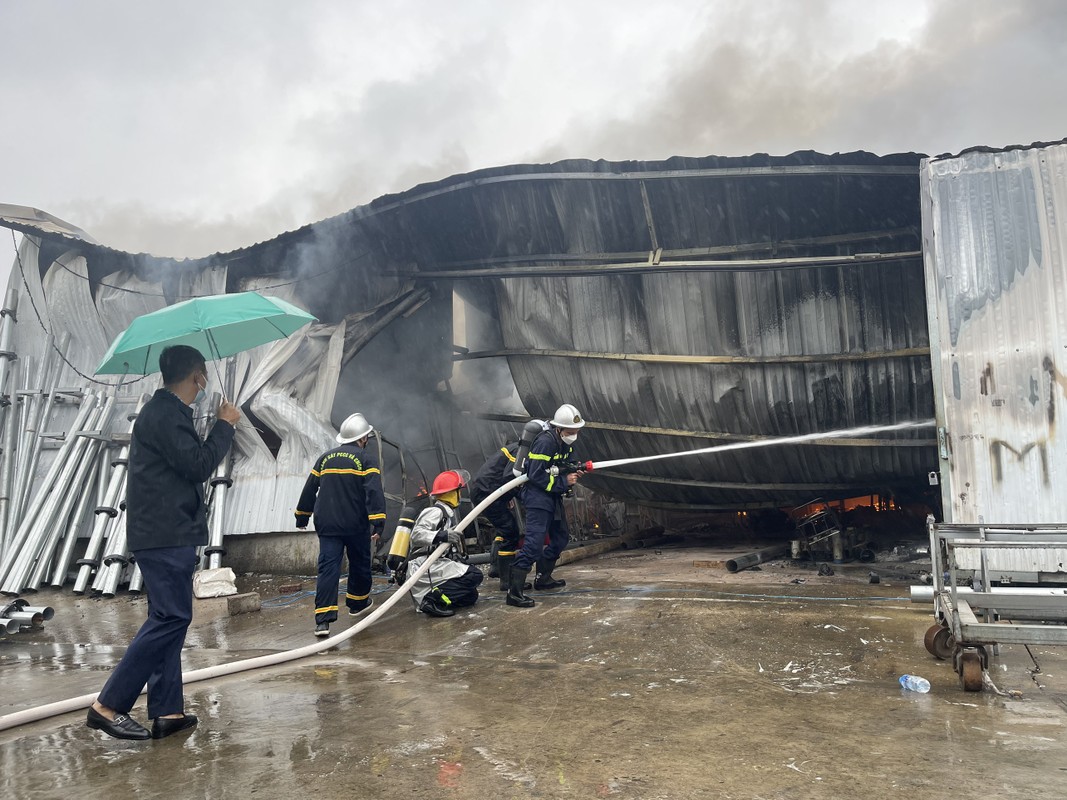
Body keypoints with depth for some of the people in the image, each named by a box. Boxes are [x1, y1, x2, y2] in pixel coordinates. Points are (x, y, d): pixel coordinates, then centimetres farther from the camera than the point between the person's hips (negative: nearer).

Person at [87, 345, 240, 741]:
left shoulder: (165, 411, 18)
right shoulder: (165, 414, -14)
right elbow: (199, 466, -17)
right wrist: (225, 424, -9)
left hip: (169, 534, 11)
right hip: (165, 535, -11)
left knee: (171, 618, 10)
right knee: (170, 618, -8)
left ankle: (166, 710, 14)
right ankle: (107, 706, -2)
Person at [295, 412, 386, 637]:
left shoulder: (325, 458, 12)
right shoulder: (367, 458, -4)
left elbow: (309, 490, 17)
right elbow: (374, 491, -16)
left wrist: (302, 516, 29)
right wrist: (377, 523, -19)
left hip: (327, 524, 3)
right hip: (356, 525, -3)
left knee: (328, 568, -2)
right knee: (359, 564, 19)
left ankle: (323, 619, -12)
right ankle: (357, 602, 38)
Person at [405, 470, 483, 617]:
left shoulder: (448, 513, 19)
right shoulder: (435, 511, -10)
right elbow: (416, 534, -25)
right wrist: (442, 535, -36)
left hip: (435, 565, 10)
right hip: (425, 567, -10)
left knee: (470, 596, 8)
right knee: (475, 575, -17)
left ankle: (424, 598, 1)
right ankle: (433, 599, -22)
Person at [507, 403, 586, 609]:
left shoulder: (566, 442, 6)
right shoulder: (545, 441, -22)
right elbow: (536, 475, -23)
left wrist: (573, 472, 1)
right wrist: (563, 482, -18)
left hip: (553, 495, 10)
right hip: (537, 495, -10)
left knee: (560, 538, 19)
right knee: (534, 543, -17)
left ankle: (543, 578, 35)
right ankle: (514, 592, -16)